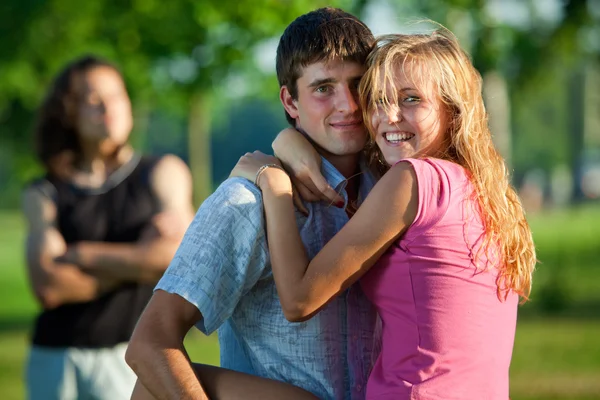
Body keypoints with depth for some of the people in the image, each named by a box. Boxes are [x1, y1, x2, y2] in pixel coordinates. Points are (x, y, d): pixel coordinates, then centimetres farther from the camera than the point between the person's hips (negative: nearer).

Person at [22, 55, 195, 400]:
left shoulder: (163, 173, 9)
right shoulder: (43, 195, 9)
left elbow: (178, 255, -7)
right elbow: (49, 287, -5)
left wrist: (82, 255, -2)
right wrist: (139, 259, -6)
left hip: (131, 355, -1)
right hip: (55, 358, 1)